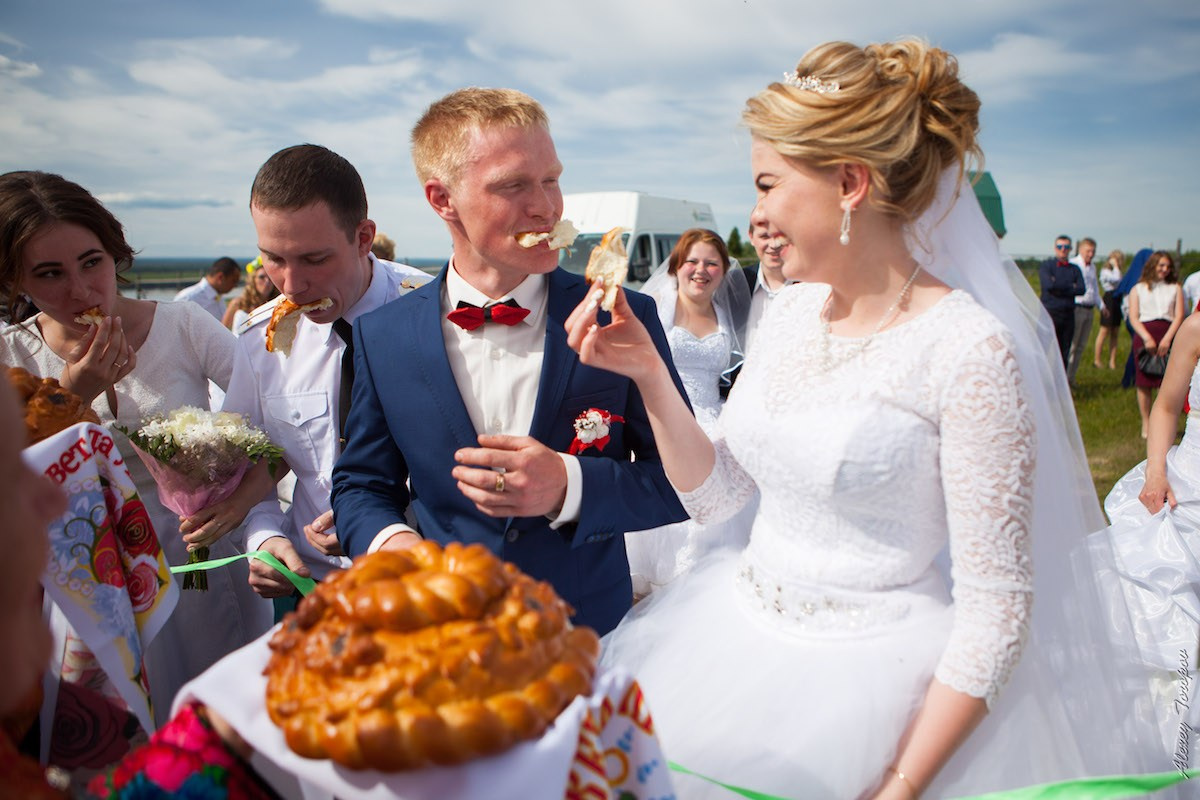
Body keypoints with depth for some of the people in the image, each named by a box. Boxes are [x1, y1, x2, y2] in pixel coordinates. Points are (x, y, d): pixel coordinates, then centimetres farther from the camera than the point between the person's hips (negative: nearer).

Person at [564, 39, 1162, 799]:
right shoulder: (794, 310, 0)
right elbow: (715, 494, 3)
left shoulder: (970, 351, -19)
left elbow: (996, 606, -16)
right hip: (736, 643, 7)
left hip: (869, 677, -6)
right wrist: (650, 375, -9)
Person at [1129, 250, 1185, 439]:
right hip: (1144, 336, -1)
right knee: (1144, 383, -1)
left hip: (1169, 337, 1)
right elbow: (1133, 317, 3)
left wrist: (1167, 339, -10)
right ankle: (1146, 424, 7)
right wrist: (1147, 338, -12)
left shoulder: (1175, 288, 15)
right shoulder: (1138, 289, 13)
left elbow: (1179, 316, 5)